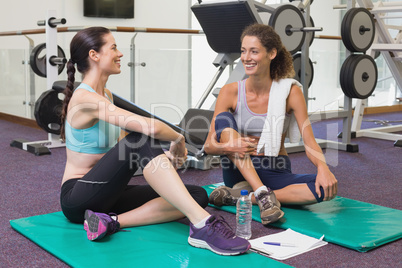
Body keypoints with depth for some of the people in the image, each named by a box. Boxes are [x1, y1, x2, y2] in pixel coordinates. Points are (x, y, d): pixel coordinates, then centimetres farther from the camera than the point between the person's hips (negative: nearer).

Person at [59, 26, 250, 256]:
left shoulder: (106, 96, 12)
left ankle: (112, 222, -20)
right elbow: (150, 127, -29)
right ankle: (201, 225, -38)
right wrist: (178, 139, -9)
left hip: (105, 194, 9)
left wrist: (160, 157, 2)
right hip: (78, 198, -8)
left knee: (198, 195, -7)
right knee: (142, 139, -32)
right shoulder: (85, 99, -18)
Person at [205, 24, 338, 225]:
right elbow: (209, 146, -8)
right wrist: (228, 146, -31)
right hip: (241, 172, 0)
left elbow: (309, 142, -12)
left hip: (276, 172, 0)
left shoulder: (290, 91, -8)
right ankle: (263, 195, -32)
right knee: (224, 118, -23)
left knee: (327, 188, -26)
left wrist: (323, 167, -33)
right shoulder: (231, 92, -6)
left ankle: (238, 196, -25)